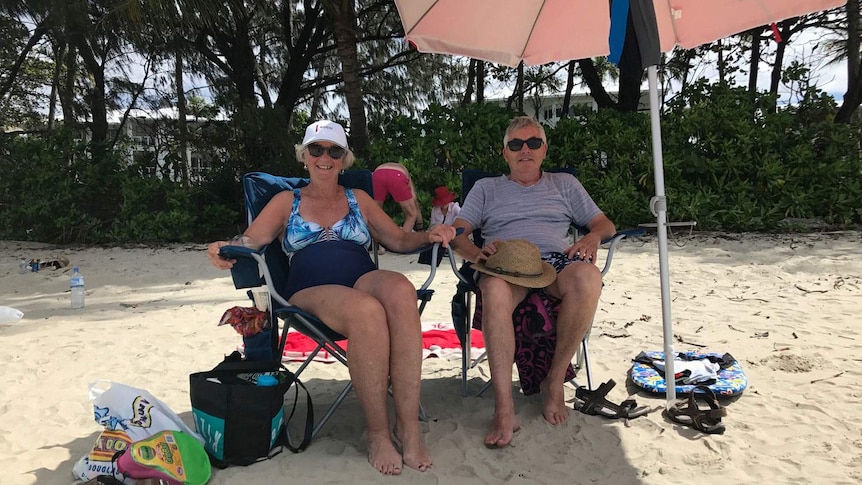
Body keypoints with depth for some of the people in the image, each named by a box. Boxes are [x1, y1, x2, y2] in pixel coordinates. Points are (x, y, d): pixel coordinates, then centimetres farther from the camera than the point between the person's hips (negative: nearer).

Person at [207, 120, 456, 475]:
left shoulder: (359, 200, 25)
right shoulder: (287, 202, 21)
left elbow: (399, 240, 21)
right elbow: (251, 240, 8)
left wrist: (429, 236, 0)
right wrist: (226, 248, -15)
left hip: (365, 282, 2)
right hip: (312, 292, -2)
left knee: (400, 289, -37)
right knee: (367, 311, -39)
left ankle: (408, 426, -34)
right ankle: (378, 433, -26)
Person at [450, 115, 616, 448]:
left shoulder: (565, 184, 29)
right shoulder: (486, 188, 26)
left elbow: (605, 224, 23)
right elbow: (456, 233, 12)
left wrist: (592, 238, -2)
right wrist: (476, 252, -11)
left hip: (556, 259, 1)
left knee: (588, 276, -37)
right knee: (494, 288, -40)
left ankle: (555, 380, -19)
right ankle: (503, 408, -39)